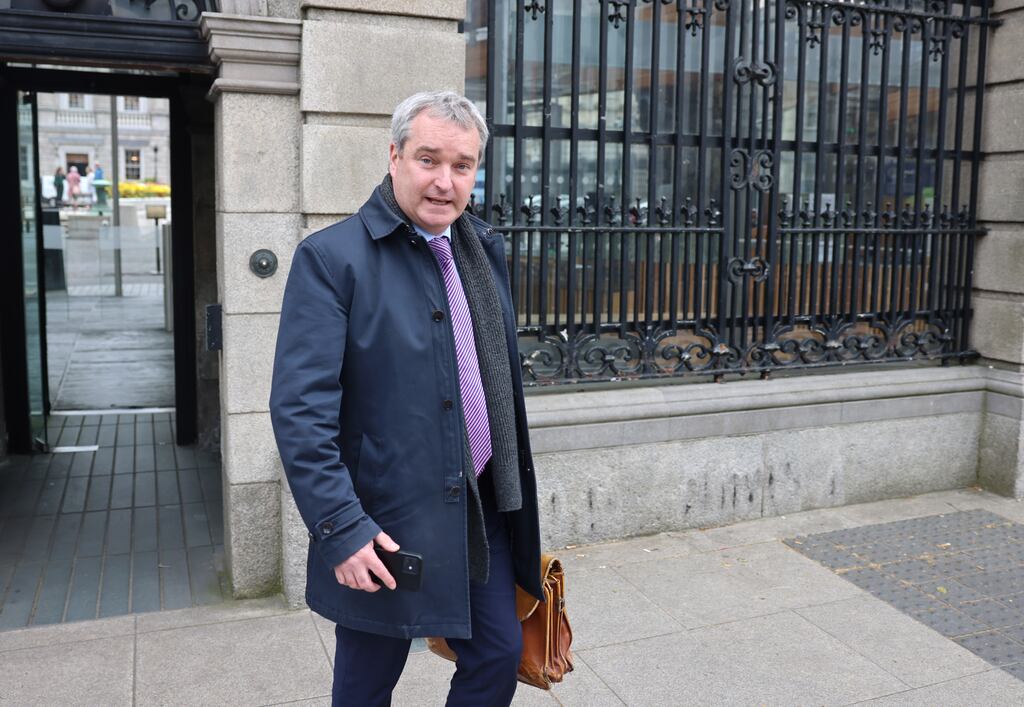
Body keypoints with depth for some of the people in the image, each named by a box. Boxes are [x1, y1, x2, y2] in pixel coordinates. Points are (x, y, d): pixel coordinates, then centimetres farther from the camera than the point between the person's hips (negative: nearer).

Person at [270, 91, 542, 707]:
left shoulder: (486, 248, 7)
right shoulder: (331, 258, -14)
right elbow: (300, 410, -18)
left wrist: (515, 489, 17)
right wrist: (342, 529, -22)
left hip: (482, 509, 6)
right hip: (384, 524, -5)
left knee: (499, 656, 16)